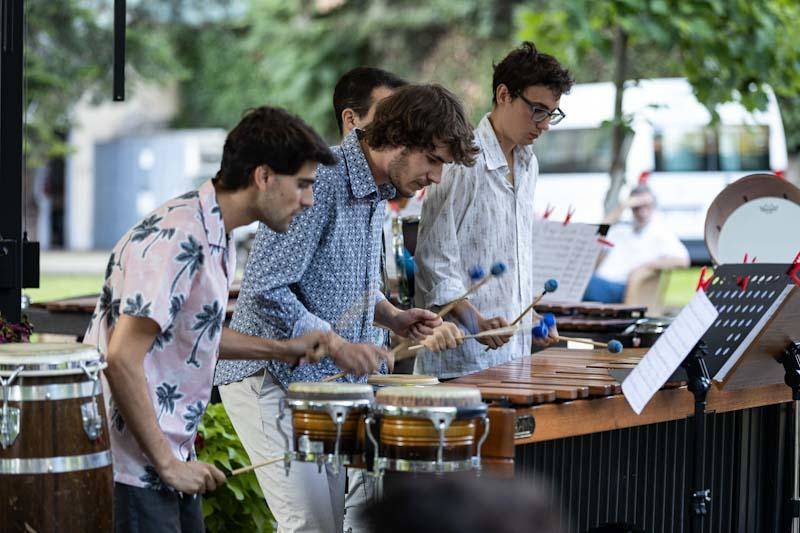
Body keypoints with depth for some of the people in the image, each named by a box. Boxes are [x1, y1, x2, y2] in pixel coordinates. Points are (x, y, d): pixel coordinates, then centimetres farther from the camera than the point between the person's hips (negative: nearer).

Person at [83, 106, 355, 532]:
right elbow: (121, 359, -26)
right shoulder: (178, 240, -22)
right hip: (132, 468, -10)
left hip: (168, 454, 10)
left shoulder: (216, 236, 10)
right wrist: (167, 463, -21)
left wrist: (283, 350, 11)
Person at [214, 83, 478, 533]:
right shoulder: (319, 183, -21)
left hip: (324, 382, 10)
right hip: (271, 380, -9)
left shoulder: (378, 192, 10)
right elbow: (264, 290, -25)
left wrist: (393, 318, 5)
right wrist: (342, 345, -23)